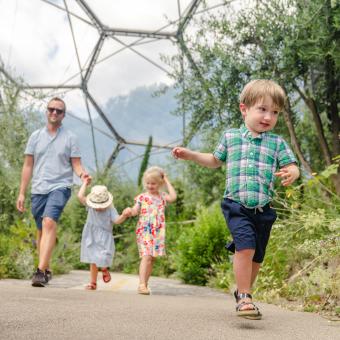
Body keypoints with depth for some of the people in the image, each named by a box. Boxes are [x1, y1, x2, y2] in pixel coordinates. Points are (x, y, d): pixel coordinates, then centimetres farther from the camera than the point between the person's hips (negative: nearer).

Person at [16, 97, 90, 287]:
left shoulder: (70, 138, 5)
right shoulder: (36, 136, 12)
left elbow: (76, 164, 3)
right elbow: (28, 166, 13)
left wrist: (82, 174, -21)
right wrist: (22, 193, 9)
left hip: (60, 187, -4)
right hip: (38, 190, 4)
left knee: (49, 223, -25)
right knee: (41, 230, 10)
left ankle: (41, 271, -31)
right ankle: (47, 270, 26)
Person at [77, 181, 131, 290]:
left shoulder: (110, 209, -7)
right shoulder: (90, 206, -2)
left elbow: (117, 220, -15)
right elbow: (80, 196, -11)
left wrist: (124, 215, -33)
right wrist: (85, 183, -4)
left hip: (105, 238, -2)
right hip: (91, 238, 2)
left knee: (103, 259, -15)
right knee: (93, 261, 8)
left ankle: (105, 270, 22)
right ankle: (93, 283, 22)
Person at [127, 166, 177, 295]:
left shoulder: (162, 196, 10)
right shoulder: (141, 197, 4)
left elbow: (173, 197, -10)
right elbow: (134, 212, 1)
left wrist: (167, 181, -1)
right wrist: (131, 211, -24)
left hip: (158, 232, 3)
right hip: (144, 230, -3)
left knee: (152, 258, 6)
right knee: (146, 256, -16)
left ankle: (144, 284, 14)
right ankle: (142, 284, -19)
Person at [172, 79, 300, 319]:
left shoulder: (277, 143, 7)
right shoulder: (230, 137, 9)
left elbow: (292, 166, 0)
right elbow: (215, 160, 25)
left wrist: (291, 173, -24)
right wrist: (189, 155, 15)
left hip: (263, 209, 2)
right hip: (236, 205, -2)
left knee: (256, 257, 11)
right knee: (246, 246, -22)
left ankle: (243, 291, 35)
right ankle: (244, 298, -12)